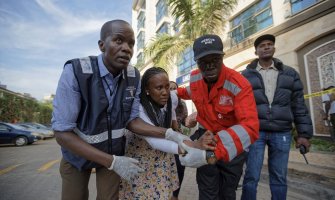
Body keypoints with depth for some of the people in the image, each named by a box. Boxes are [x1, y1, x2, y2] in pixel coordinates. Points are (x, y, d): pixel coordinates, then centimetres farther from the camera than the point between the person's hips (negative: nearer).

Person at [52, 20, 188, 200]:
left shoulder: (134, 77, -16)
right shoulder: (74, 72, -28)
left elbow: (132, 121, -10)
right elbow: (62, 133, -27)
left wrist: (169, 134, -25)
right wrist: (113, 162, -30)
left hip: (113, 151, 2)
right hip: (77, 153, -2)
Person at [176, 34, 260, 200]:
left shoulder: (239, 85, -27)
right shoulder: (194, 78, -9)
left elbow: (250, 127, -39)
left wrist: (212, 154, -49)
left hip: (233, 142, -2)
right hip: (206, 136, 3)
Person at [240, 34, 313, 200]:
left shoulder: (290, 73, 10)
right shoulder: (246, 75, 5)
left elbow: (299, 105, 8)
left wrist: (304, 133, 3)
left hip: (282, 133, 2)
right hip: (254, 131, -2)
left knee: (279, 177, 11)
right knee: (251, 176, 0)